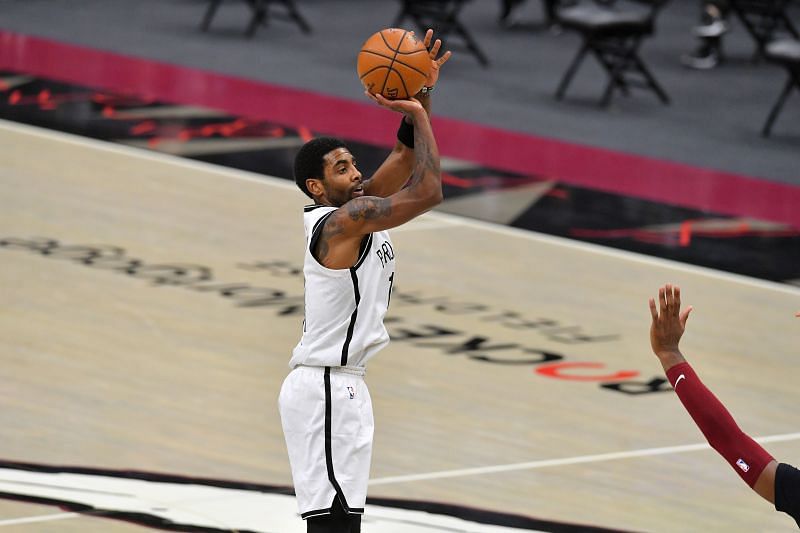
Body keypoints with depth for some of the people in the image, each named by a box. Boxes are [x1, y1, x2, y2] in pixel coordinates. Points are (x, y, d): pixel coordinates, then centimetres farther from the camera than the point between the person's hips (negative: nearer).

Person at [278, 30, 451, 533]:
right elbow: (428, 191, -22)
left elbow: (407, 159, 15)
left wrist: (423, 96, 2)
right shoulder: (341, 220, -16)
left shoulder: (355, 210, 11)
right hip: (326, 387, -10)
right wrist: (416, 112, -13)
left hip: (341, 384, 10)